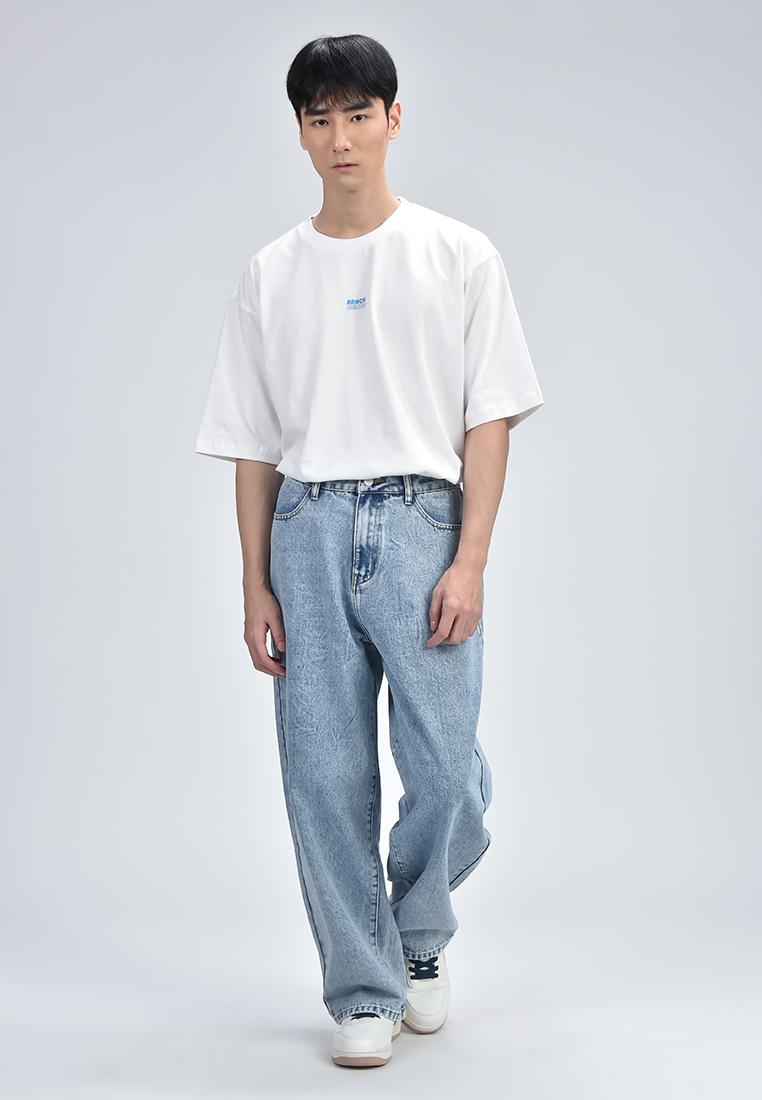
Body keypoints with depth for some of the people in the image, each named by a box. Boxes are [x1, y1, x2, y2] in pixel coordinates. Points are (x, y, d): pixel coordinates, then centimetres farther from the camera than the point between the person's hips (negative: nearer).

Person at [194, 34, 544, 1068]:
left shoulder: (459, 256, 6)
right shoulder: (270, 275, 12)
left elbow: (489, 420, 1)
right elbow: (253, 444, 12)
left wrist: (470, 560, -9)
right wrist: (256, 585, 6)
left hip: (421, 522, -2)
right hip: (308, 528, 2)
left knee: (448, 773, -6)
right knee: (325, 777, 1)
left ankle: (420, 937, 23)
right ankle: (364, 989, 16)